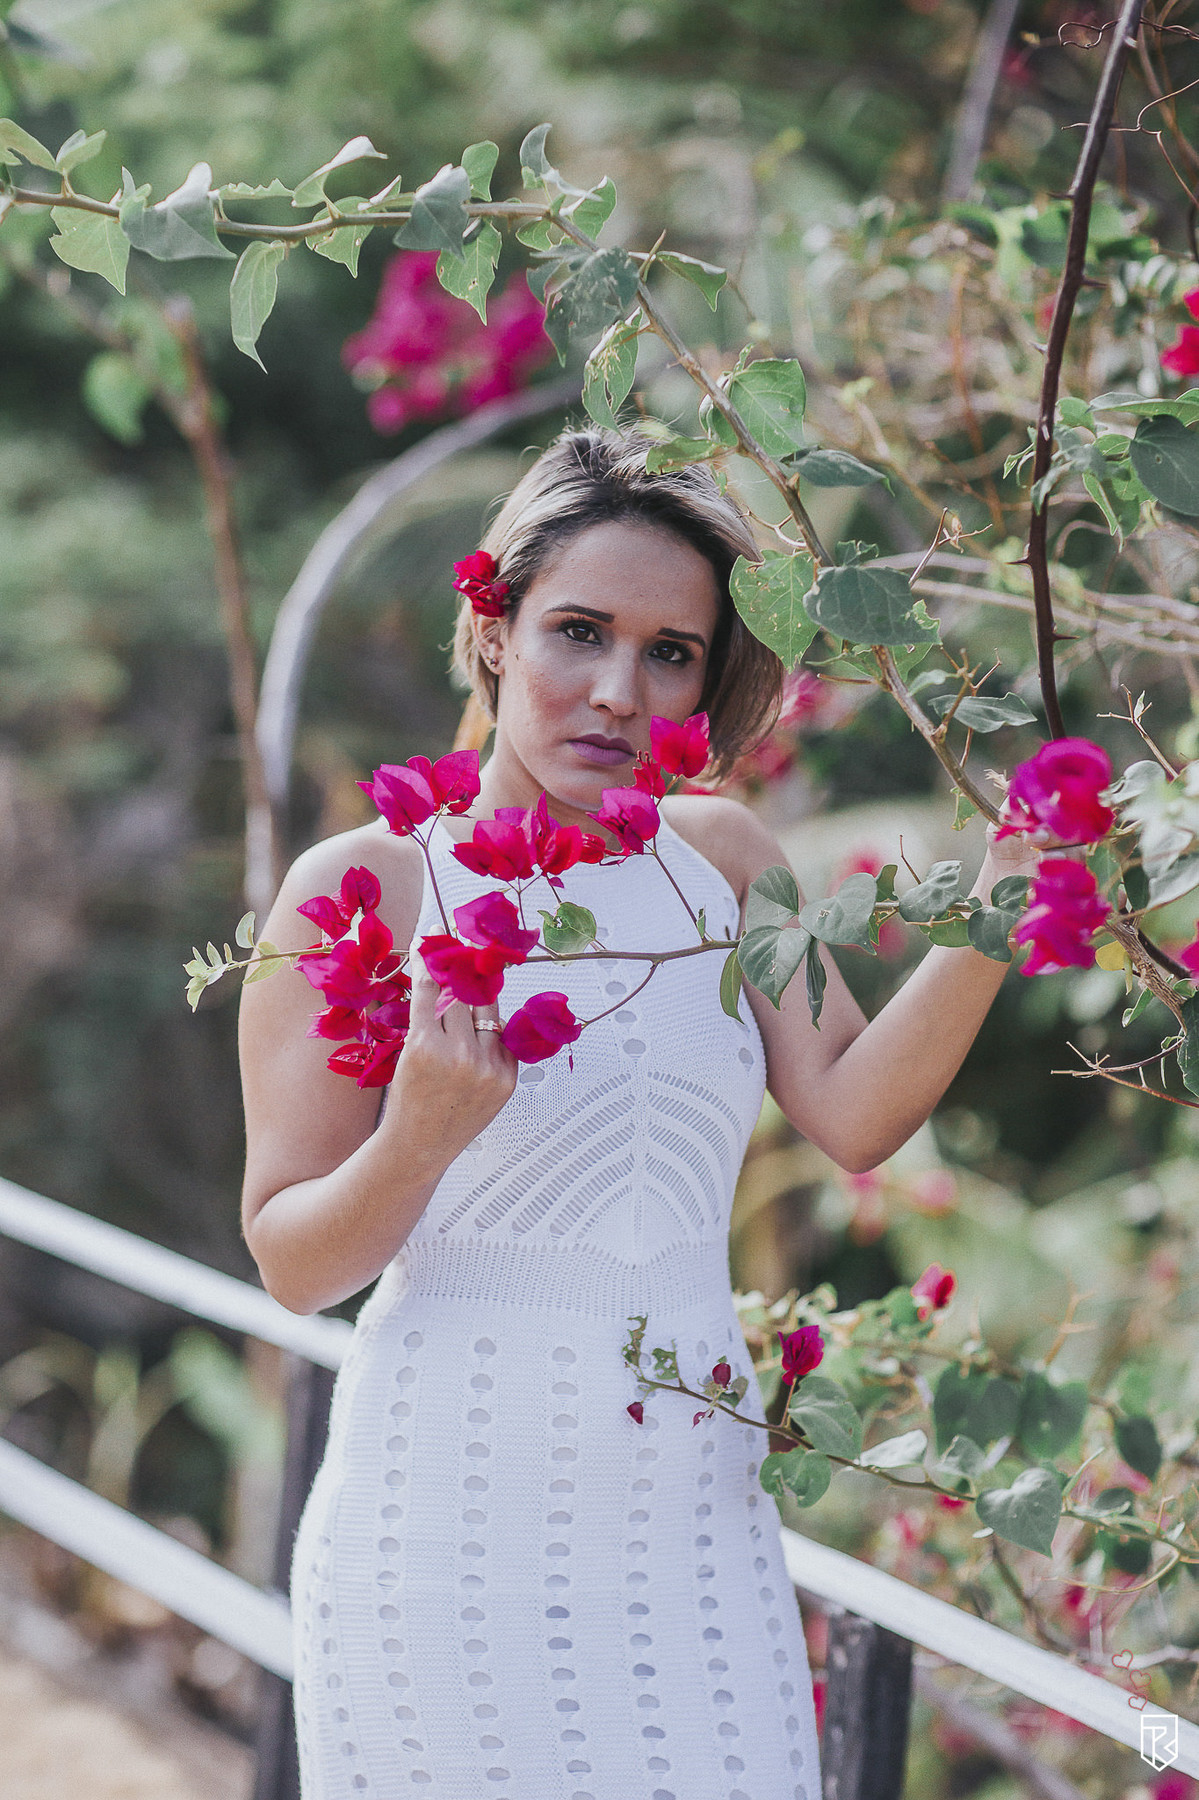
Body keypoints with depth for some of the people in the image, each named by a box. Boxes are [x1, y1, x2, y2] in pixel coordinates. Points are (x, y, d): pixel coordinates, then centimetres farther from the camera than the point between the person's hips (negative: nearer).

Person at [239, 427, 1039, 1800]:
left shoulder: (718, 856, 7)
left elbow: (852, 1116, -6)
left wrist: (994, 912, -17)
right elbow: (292, 1263, -6)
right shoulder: (361, 889, -6)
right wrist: (422, 1137, -24)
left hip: (690, 1507, 4)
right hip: (458, 1516, -4)